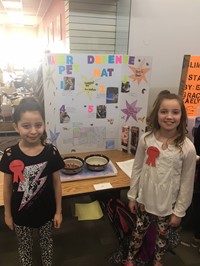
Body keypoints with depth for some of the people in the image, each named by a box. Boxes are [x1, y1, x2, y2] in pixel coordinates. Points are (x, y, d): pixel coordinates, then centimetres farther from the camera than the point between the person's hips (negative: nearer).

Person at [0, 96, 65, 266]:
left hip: (46, 212, 0)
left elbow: (56, 183, -8)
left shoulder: (51, 152, -18)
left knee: (47, 243, 25)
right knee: (24, 247, 24)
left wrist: (58, 211, -2)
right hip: (21, 214, 0)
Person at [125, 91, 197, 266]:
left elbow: (187, 182, -10)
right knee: (139, 232, 23)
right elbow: (137, 169, -4)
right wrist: (132, 196, 2)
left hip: (168, 205, -1)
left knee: (162, 236, 24)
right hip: (145, 199, 1)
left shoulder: (187, 147, -18)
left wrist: (179, 211, -4)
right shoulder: (146, 139, -13)